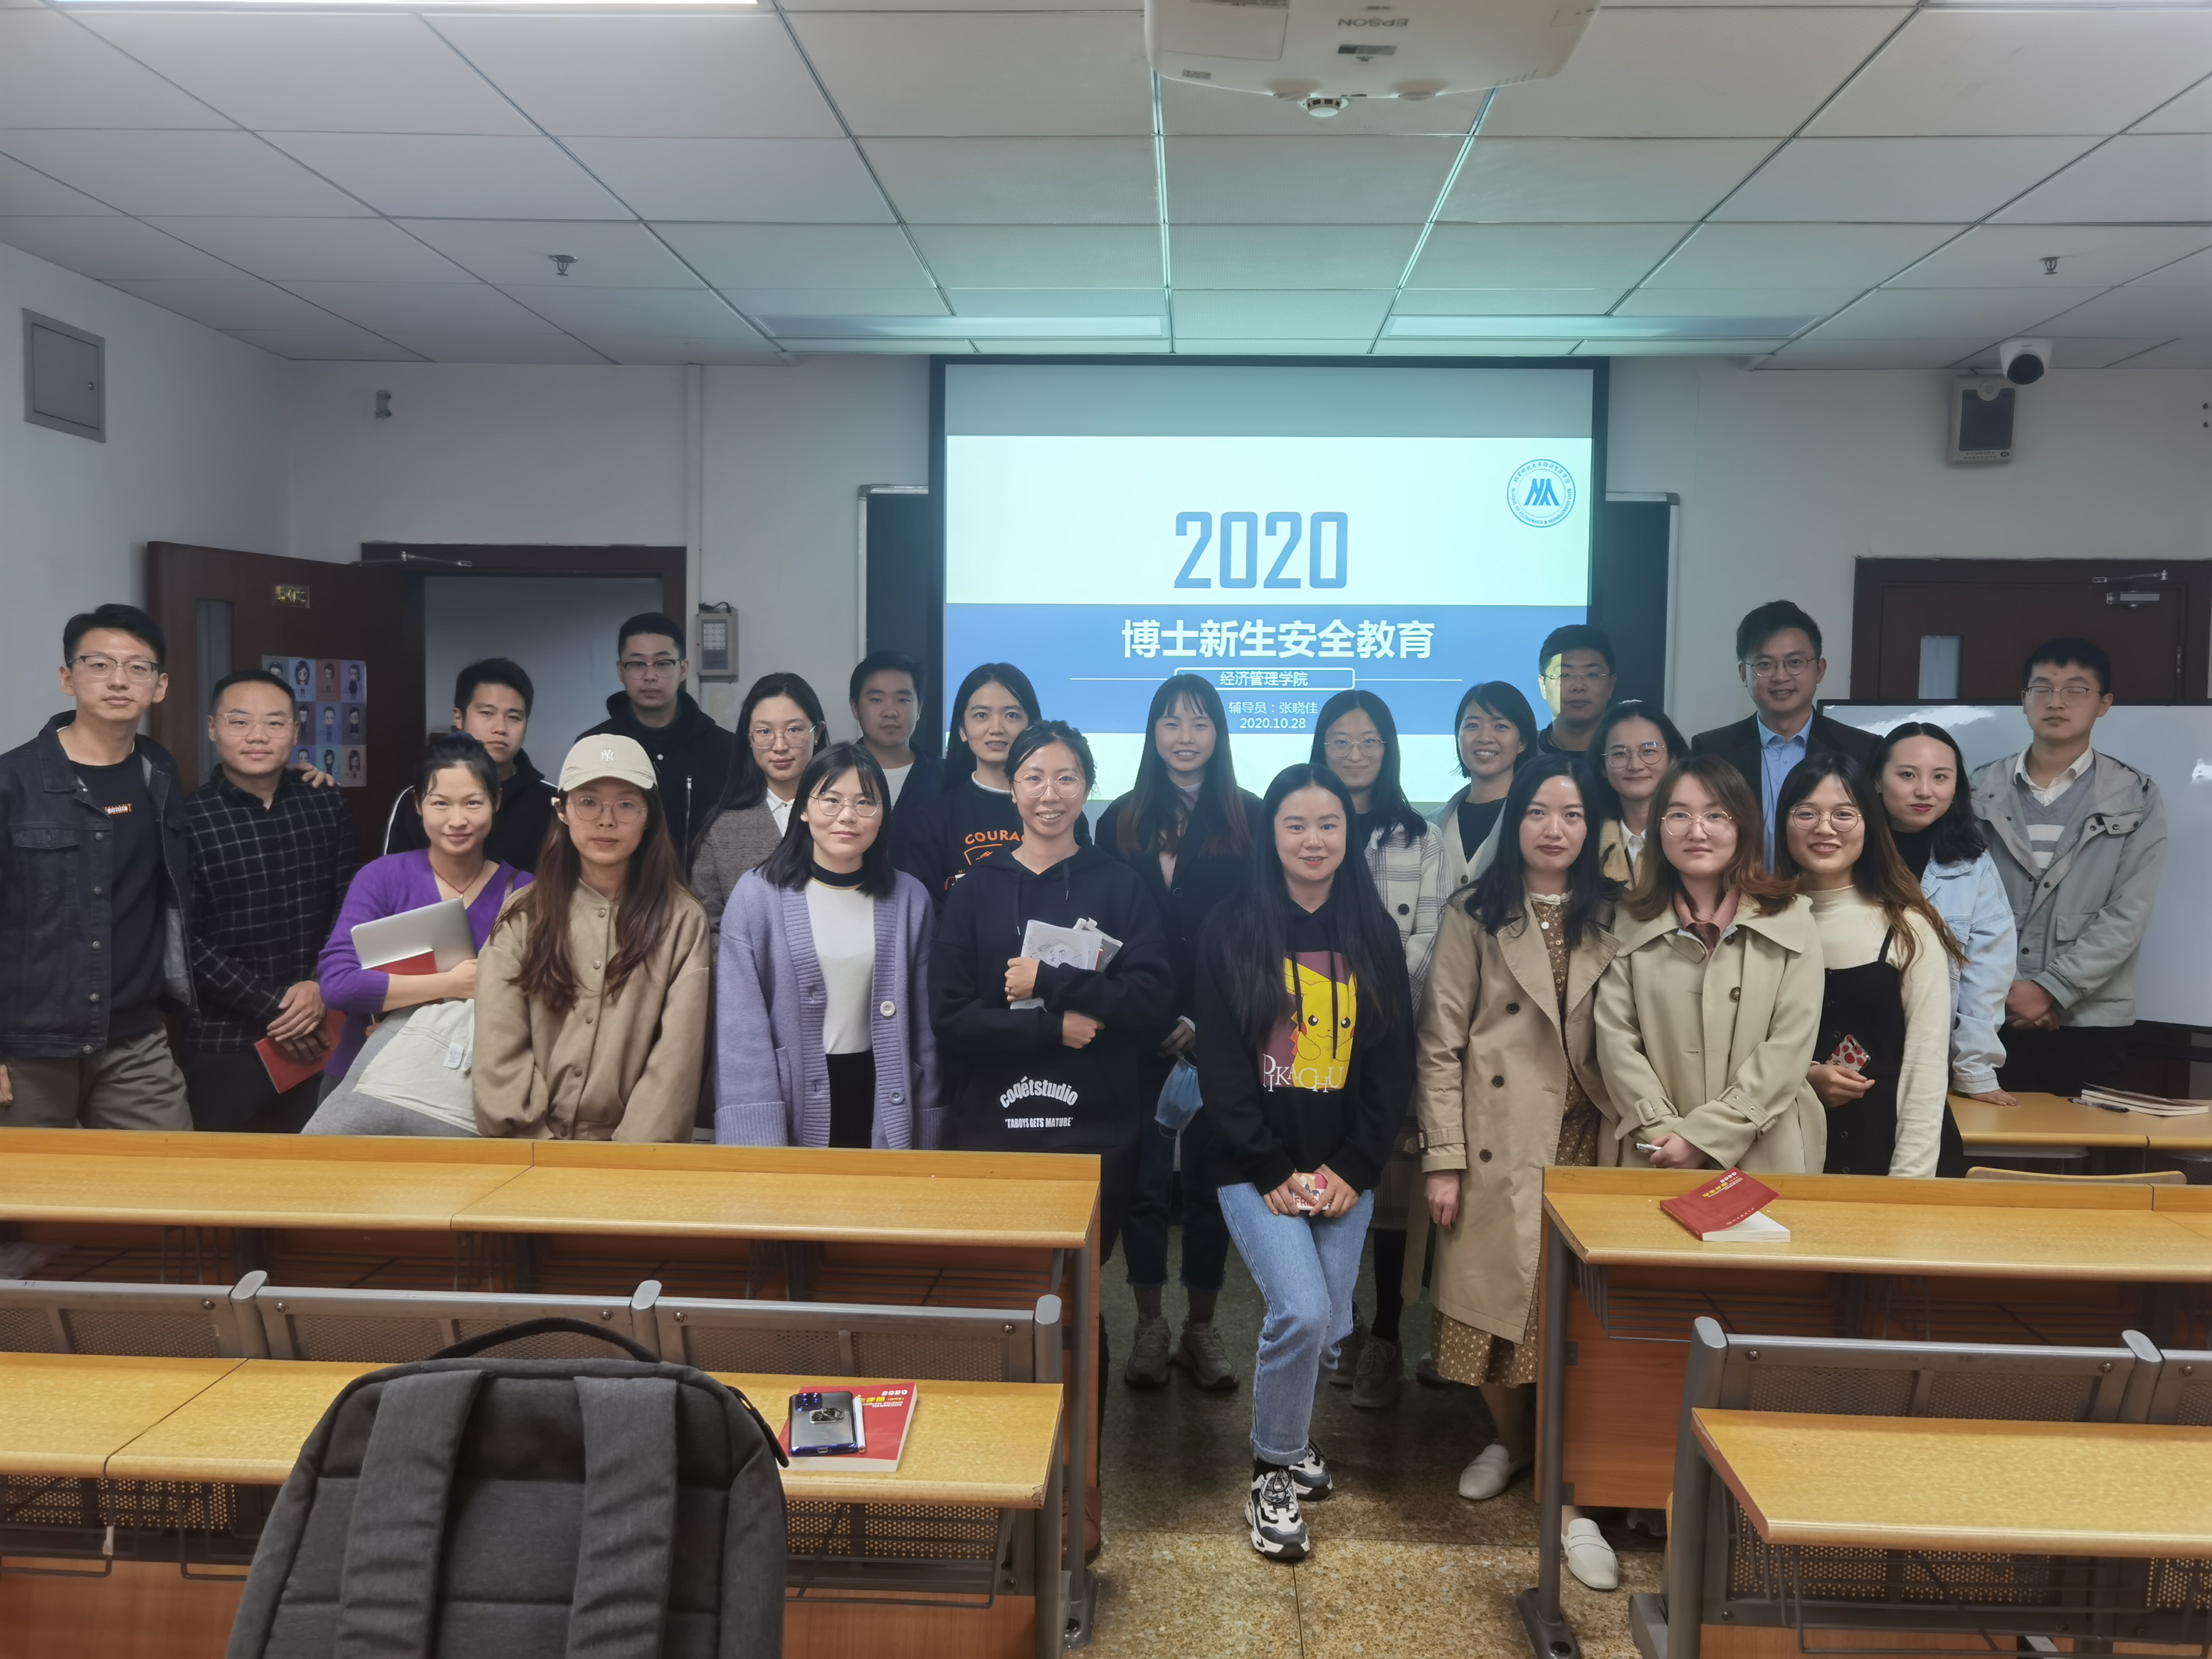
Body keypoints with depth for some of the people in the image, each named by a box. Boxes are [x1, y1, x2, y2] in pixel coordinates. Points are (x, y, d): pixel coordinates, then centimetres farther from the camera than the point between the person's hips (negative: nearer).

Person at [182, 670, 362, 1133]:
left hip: (312, 1037, 3)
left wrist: (322, 985, -10)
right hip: (222, 1042, -3)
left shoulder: (327, 807, 5)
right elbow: (184, 940, -10)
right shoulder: (187, 819, -6)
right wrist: (269, 1008, -13)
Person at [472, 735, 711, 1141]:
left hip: (635, 1147, -1)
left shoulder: (683, 921, 3)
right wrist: (539, 1148, -8)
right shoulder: (522, 915, 8)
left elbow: (676, 1059, -3)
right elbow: (500, 1052, 1)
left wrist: (630, 1159, -12)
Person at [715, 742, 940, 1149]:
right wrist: (758, 1143, -15)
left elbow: (924, 1024, 4)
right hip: (790, 1104, -2)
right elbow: (740, 1025, -10)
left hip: (880, 1103, 2)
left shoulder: (909, 899, 0)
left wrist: (928, 1135, 3)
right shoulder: (756, 894, -8)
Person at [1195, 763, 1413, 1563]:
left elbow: (1394, 1063, 6)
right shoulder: (1232, 929, -2)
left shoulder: (1374, 935, 7)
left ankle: (1289, 1438, 33)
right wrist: (1274, 1171, -11)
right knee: (1302, 1311, -17)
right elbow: (1220, 1064, -4)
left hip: (1345, 1170, 3)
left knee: (1331, 1326, 4)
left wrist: (1353, 1167, -5)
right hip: (1255, 1164, -3)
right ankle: (1275, 1474, 5)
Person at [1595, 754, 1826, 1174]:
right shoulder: (1632, 922, 4)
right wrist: (1663, 1133, -13)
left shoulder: (1790, 918, -1)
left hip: (1765, 1156, -1)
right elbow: (1615, 1037, -2)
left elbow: (1790, 1046, -8)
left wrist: (1703, 1136, -13)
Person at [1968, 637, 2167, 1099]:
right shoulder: (1983, 789, 5)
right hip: (1993, 1013, 1)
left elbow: (2128, 914, -5)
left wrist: (2051, 989, -12)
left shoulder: (2136, 798, 3)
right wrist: (2001, 989, -9)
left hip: (2091, 1020, 0)